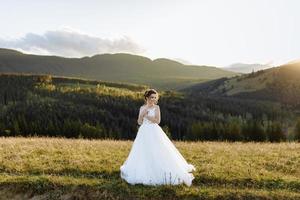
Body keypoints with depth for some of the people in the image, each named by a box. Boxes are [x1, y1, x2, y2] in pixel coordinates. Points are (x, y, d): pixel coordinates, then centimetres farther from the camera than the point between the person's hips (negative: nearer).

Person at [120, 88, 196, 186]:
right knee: (143, 154, 5)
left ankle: (158, 173, 6)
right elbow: (139, 122, 5)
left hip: (154, 133, -3)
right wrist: (142, 114, -11)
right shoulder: (142, 108, 7)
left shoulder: (156, 107, -2)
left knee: (157, 153, -6)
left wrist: (147, 115, -14)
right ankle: (144, 173, 19)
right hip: (144, 133, 3)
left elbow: (157, 121, -10)